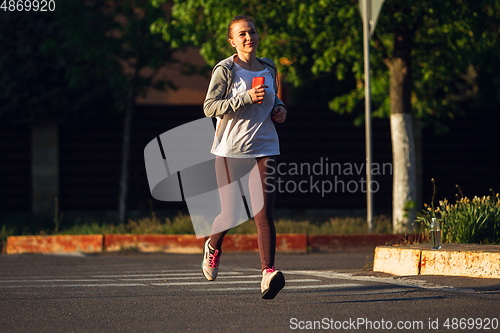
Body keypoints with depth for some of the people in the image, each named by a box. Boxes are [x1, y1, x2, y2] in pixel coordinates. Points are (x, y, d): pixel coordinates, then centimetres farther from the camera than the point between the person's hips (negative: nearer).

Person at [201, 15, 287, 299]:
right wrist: (246, 98, -20)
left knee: (264, 212, -12)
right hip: (231, 149, -3)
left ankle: (268, 274, -21)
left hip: (265, 148, 3)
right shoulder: (225, 70, -4)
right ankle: (213, 246, 39)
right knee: (231, 214, 5)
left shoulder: (269, 68, 12)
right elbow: (209, 107, -11)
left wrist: (279, 108, 7)